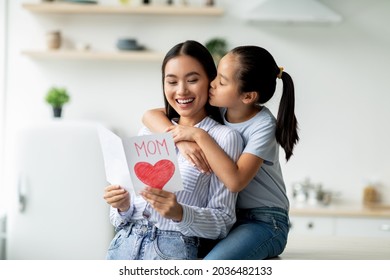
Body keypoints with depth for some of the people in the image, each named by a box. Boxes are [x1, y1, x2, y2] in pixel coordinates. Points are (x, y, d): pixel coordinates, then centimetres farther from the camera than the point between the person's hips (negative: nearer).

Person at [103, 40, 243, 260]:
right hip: (124, 242, 4)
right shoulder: (149, 131, 15)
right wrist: (123, 206, -7)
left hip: (172, 250, -4)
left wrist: (180, 213, -21)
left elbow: (222, 222, -4)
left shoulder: (224, 138, -1)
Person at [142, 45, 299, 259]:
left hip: (264, 221, -6)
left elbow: (235, 181, -29)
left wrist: (199, 136, -26)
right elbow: (150, 116, -3)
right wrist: (183, 142, -21)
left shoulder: (262, 126, -17)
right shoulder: (214, 109, -2)